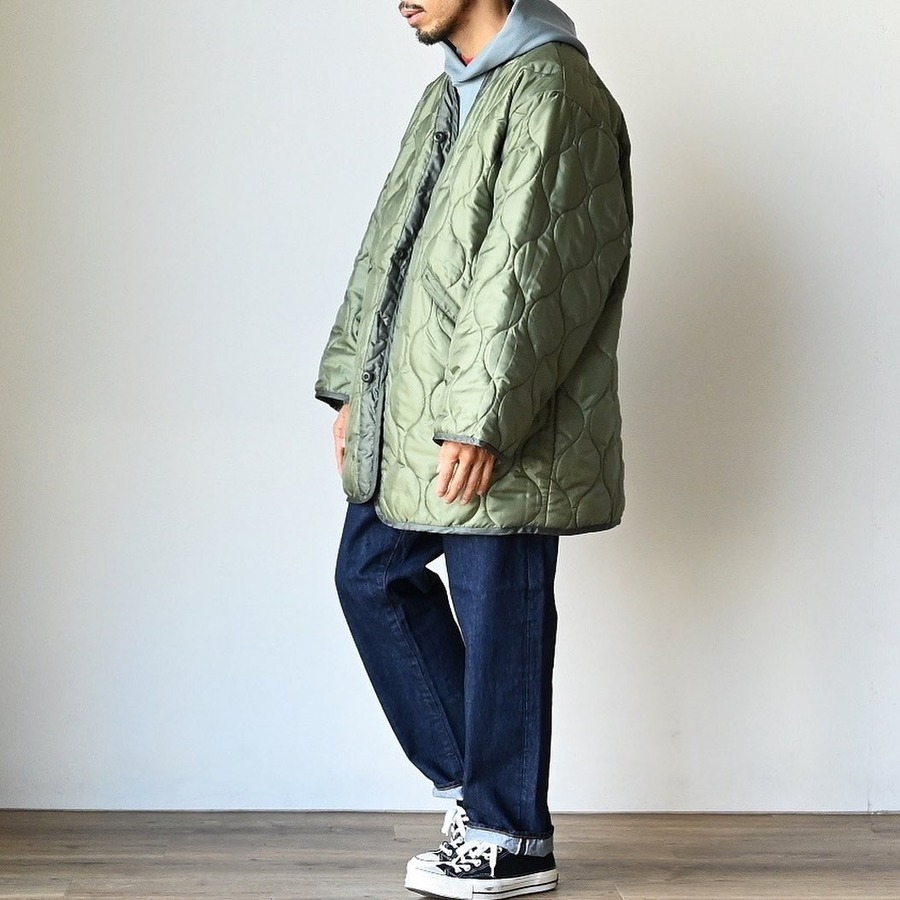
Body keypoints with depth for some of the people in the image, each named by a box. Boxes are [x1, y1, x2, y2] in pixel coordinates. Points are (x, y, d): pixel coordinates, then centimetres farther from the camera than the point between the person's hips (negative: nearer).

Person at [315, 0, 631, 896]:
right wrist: (352, 381, 17)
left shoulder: (553, 92, -14)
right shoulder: (445, 96, 17)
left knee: (497, 618, -1)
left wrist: (479, 419, -23)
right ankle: (473, 778, 26)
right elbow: (386, 243, 20)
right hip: (405, 416, 10)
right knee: (370, 573, 14)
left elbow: (529, 274, -21)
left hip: (495, 429, -10)